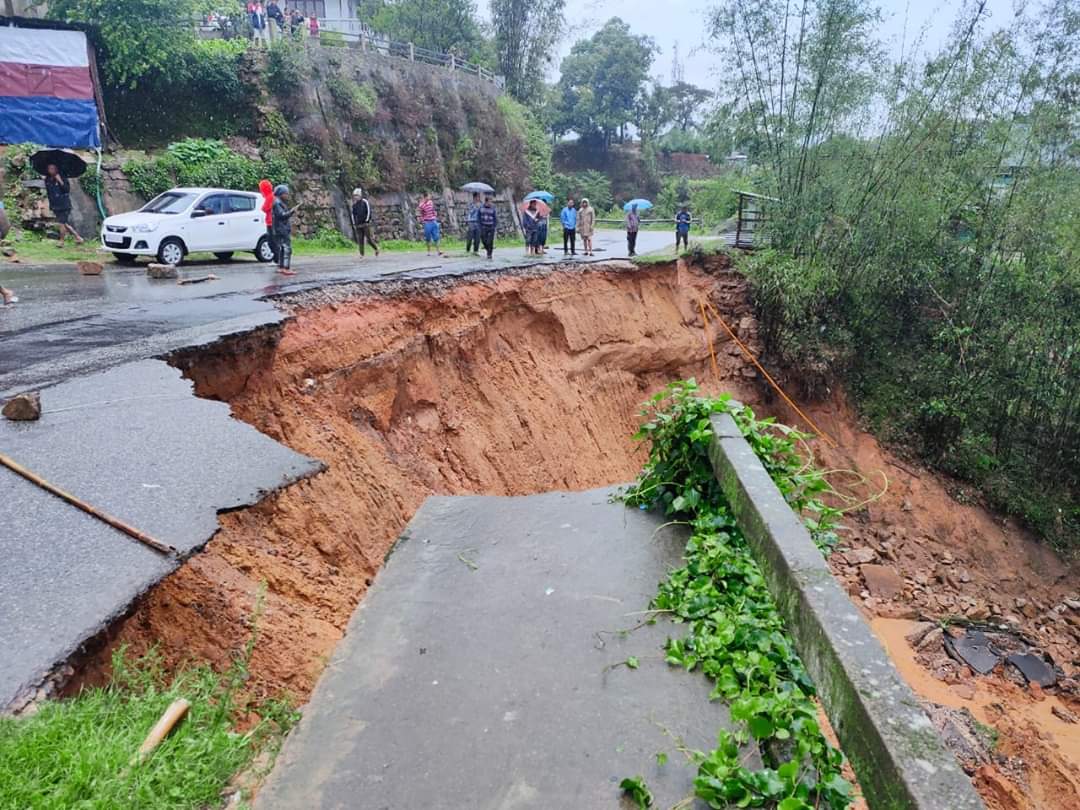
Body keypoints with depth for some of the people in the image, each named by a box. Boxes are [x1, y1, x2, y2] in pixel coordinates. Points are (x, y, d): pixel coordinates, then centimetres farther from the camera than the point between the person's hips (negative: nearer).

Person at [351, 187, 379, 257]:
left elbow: (369, 211, -9)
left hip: (366, 223, -5)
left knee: (369, 239, -6)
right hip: (358, 225, 5)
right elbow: (353, 214, 19)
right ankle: (361, 254, 0)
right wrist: (354, 224, 12)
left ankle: (376, 248, 18)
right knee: (360, 239, -1)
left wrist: (367, 221, -14)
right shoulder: (354, 204, 12)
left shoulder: (365, 202, -5)